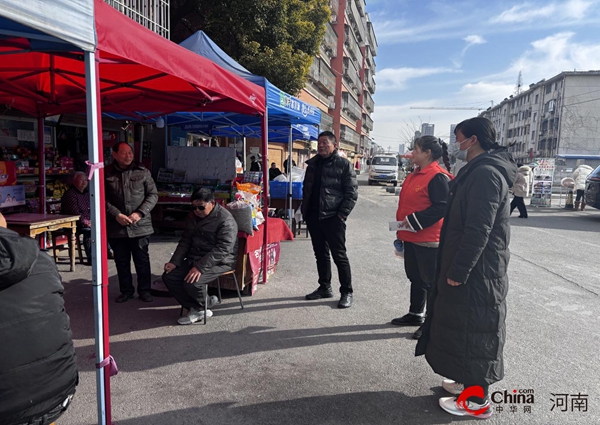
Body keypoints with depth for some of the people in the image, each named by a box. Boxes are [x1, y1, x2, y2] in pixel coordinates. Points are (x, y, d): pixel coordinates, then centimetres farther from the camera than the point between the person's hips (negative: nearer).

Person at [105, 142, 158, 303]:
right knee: (121, 261, 11)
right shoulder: (106, 173, 2)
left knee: (142, 260, 7)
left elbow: (153, 195, 2)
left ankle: (144, 290, 20)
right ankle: (126, 290, 26)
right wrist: (117, 215, -13)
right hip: (116, 227, 1)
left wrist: (140, 213, -10)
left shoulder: (142, 172, 2)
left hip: (140, 225, -1)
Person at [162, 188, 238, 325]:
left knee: (191, 283, -28)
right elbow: (185, 241, 12)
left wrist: (199, 267, -32)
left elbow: (222, 249, -25)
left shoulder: (225, 220, -18)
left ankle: (204, 306, 4)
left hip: (220, 261, -8)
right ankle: (196, 308, -1)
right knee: (169, 276, -7)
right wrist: (174, 262, -3)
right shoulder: (193, 217, 8)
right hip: (194, 258, 8)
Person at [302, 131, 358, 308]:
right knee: (320, 254, 14)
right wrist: (305, 211, 12)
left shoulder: (344, 165, -5)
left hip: (333, 218, -6)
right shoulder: (312, 164, 13)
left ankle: (347, 292, 9)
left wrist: (341, 215, -15)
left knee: (339, 255, -2)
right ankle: (325, 287, 27)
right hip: (313, 217, 6)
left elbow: (352, 193, -8)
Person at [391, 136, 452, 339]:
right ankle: (415, 314, 33)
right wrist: (403, 228, 21)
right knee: (415, 277, 19)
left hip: (427, 239, -9)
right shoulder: (416, 175, 13)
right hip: (411, 237, 9)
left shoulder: (438, 177, -17)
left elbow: (442, 207, -23)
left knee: (430, 280, 2)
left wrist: (414, 221, -22)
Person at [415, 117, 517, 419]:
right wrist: (455, 268, 18)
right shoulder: (478, 170, 13)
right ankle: (470, 381, 36)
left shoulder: (485, 173, -20)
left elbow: (479, 230, -25)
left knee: (473, 331, 1)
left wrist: (458, 271, -21)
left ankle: (477, 400, 15)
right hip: (471, 269, 10)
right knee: (465, 327, 20)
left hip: (476, 272, -10)